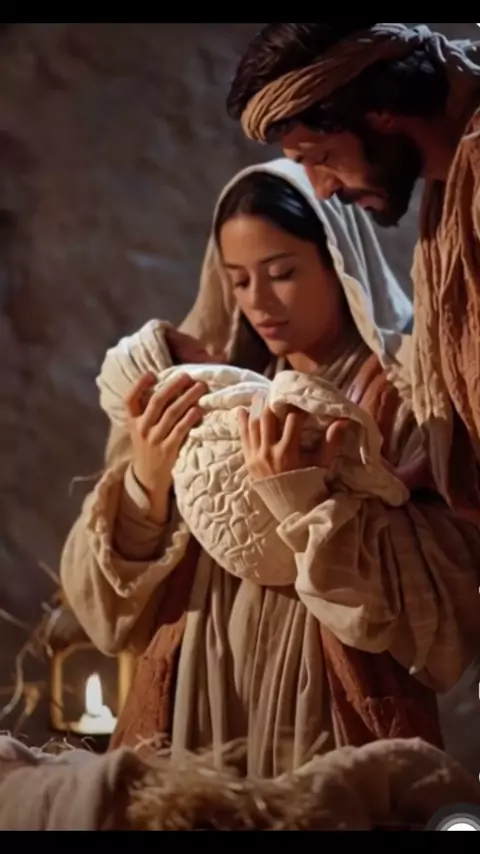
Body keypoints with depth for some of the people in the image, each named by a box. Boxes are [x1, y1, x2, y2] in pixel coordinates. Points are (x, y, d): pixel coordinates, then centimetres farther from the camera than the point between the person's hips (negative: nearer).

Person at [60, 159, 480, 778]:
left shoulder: (408, 397, -6)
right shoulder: (215, 391, 7)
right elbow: (107, 602, 3)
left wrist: (306, 502, -22)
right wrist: (145, 480, -14)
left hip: (337, 742, -4)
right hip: (192, 726, 4)